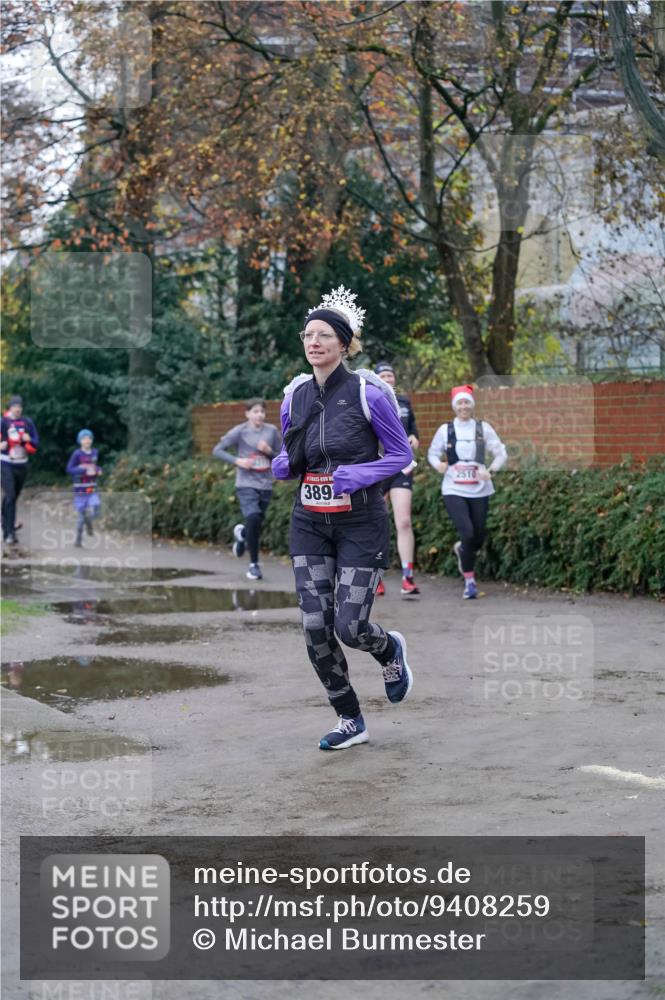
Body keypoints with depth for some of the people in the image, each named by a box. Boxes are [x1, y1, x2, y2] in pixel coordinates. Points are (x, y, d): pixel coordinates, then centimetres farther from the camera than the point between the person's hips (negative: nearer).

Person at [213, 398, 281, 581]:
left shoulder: (272, 431, 4)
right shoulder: (240, 431, -4)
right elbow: (217, 450, -1)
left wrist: (269, 452, -10)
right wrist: (237, 460, -14)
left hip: (265, 485, 4)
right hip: (246, 484, -4)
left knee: (256, 527, 10)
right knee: (253, 519, -22)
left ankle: (241, 533, 49)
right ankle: (254, 564, -8)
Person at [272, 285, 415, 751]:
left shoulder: (368, 393, -11)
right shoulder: (295, 396, 4)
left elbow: (402, 453, -4)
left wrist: (361, 475, -19)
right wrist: (282, 464, -7)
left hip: (360, 524, -4)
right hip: (309, 524, 4)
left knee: (351, 628, -8)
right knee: (315, 629, -3)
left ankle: (391, 651, 30)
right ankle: (350, 722, 14)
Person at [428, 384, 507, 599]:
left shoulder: (483, 428, 1)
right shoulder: (445, 430, 1)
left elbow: (501, 453, 5)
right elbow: (432, 453, 11)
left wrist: (491, 470, -13)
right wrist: (438, 464, -12)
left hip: (479, 491, 2)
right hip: (454, 491, -2)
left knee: (478, 538, 7)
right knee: (467, 532, -18)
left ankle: (461, 549, 45)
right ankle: (469, 581, 0)